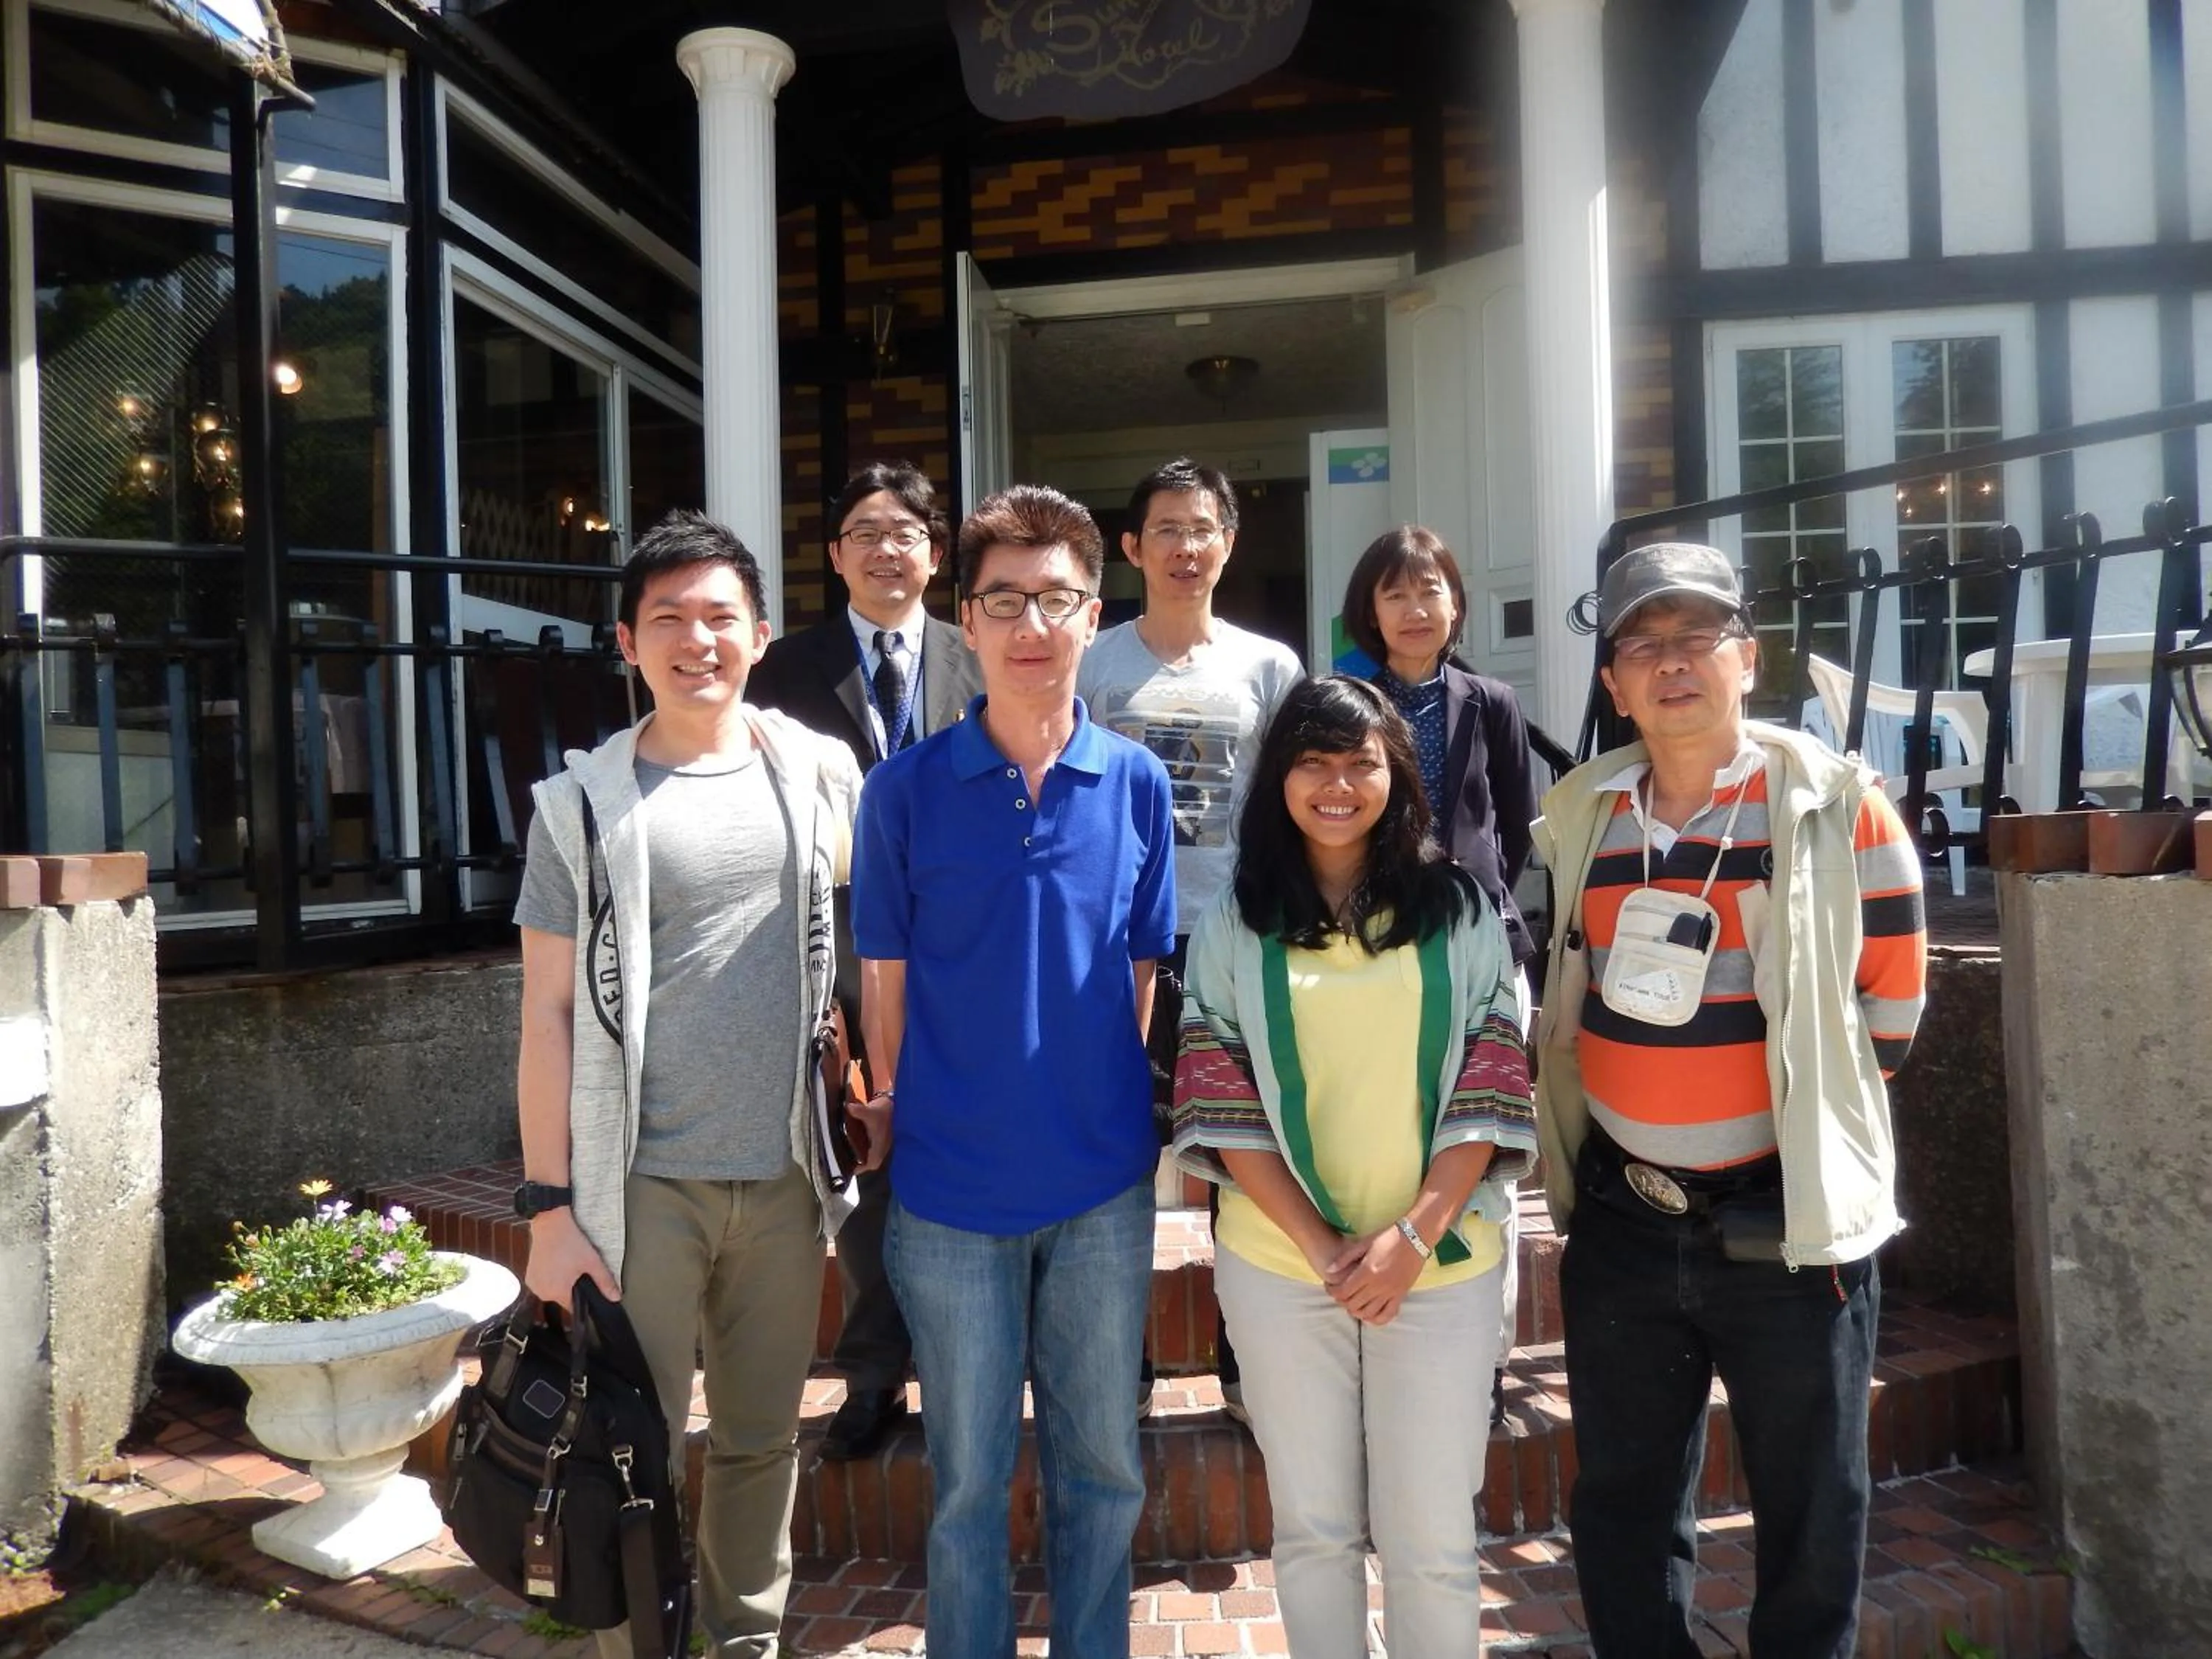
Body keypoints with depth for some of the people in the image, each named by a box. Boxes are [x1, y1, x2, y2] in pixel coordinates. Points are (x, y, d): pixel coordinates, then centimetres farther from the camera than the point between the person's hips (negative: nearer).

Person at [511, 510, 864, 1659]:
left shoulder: (820, 772, 3)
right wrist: (549, 1206, -6)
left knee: (763, 1438, 16)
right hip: (642, 1181, -2)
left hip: (784, 1175, 2)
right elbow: (548, 1014, -3)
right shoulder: (583, 804, -2)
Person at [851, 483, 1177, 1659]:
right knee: (969, 1482, 15)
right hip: (953, 1187, -1)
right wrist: (899, 1116, 2)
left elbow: (1140, 974, 5)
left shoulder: (1137, 784, -2)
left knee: (1102, 1468, 18)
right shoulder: (904, 790, -8)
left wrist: (1118, 1110, 4)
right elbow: (886, 980, 0)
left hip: (1106, 1185, 2)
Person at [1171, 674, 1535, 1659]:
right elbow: (1220, 1102, -2)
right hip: (1279, 1263, 0)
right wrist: (1317, 1243, -11)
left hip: (1441, 1261, 0)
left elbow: (1490, 1089, -2)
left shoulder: (1460, 910, 1)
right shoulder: (1235, 921, 1)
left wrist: (1413, 1234, -11)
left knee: (1433, 1538, 9)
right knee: (1313, 1526, 14)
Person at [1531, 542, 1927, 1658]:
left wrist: (1806, 1106, 5)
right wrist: (1576, 1117, 11)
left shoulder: (1838, 805, -8)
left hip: (1792, 1219, -3)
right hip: (1618, 1221, 4)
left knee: (1810, 1515, 15)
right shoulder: (1575, 818, 2)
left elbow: (1891, 997, -2)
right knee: (1623, 1508, 18)